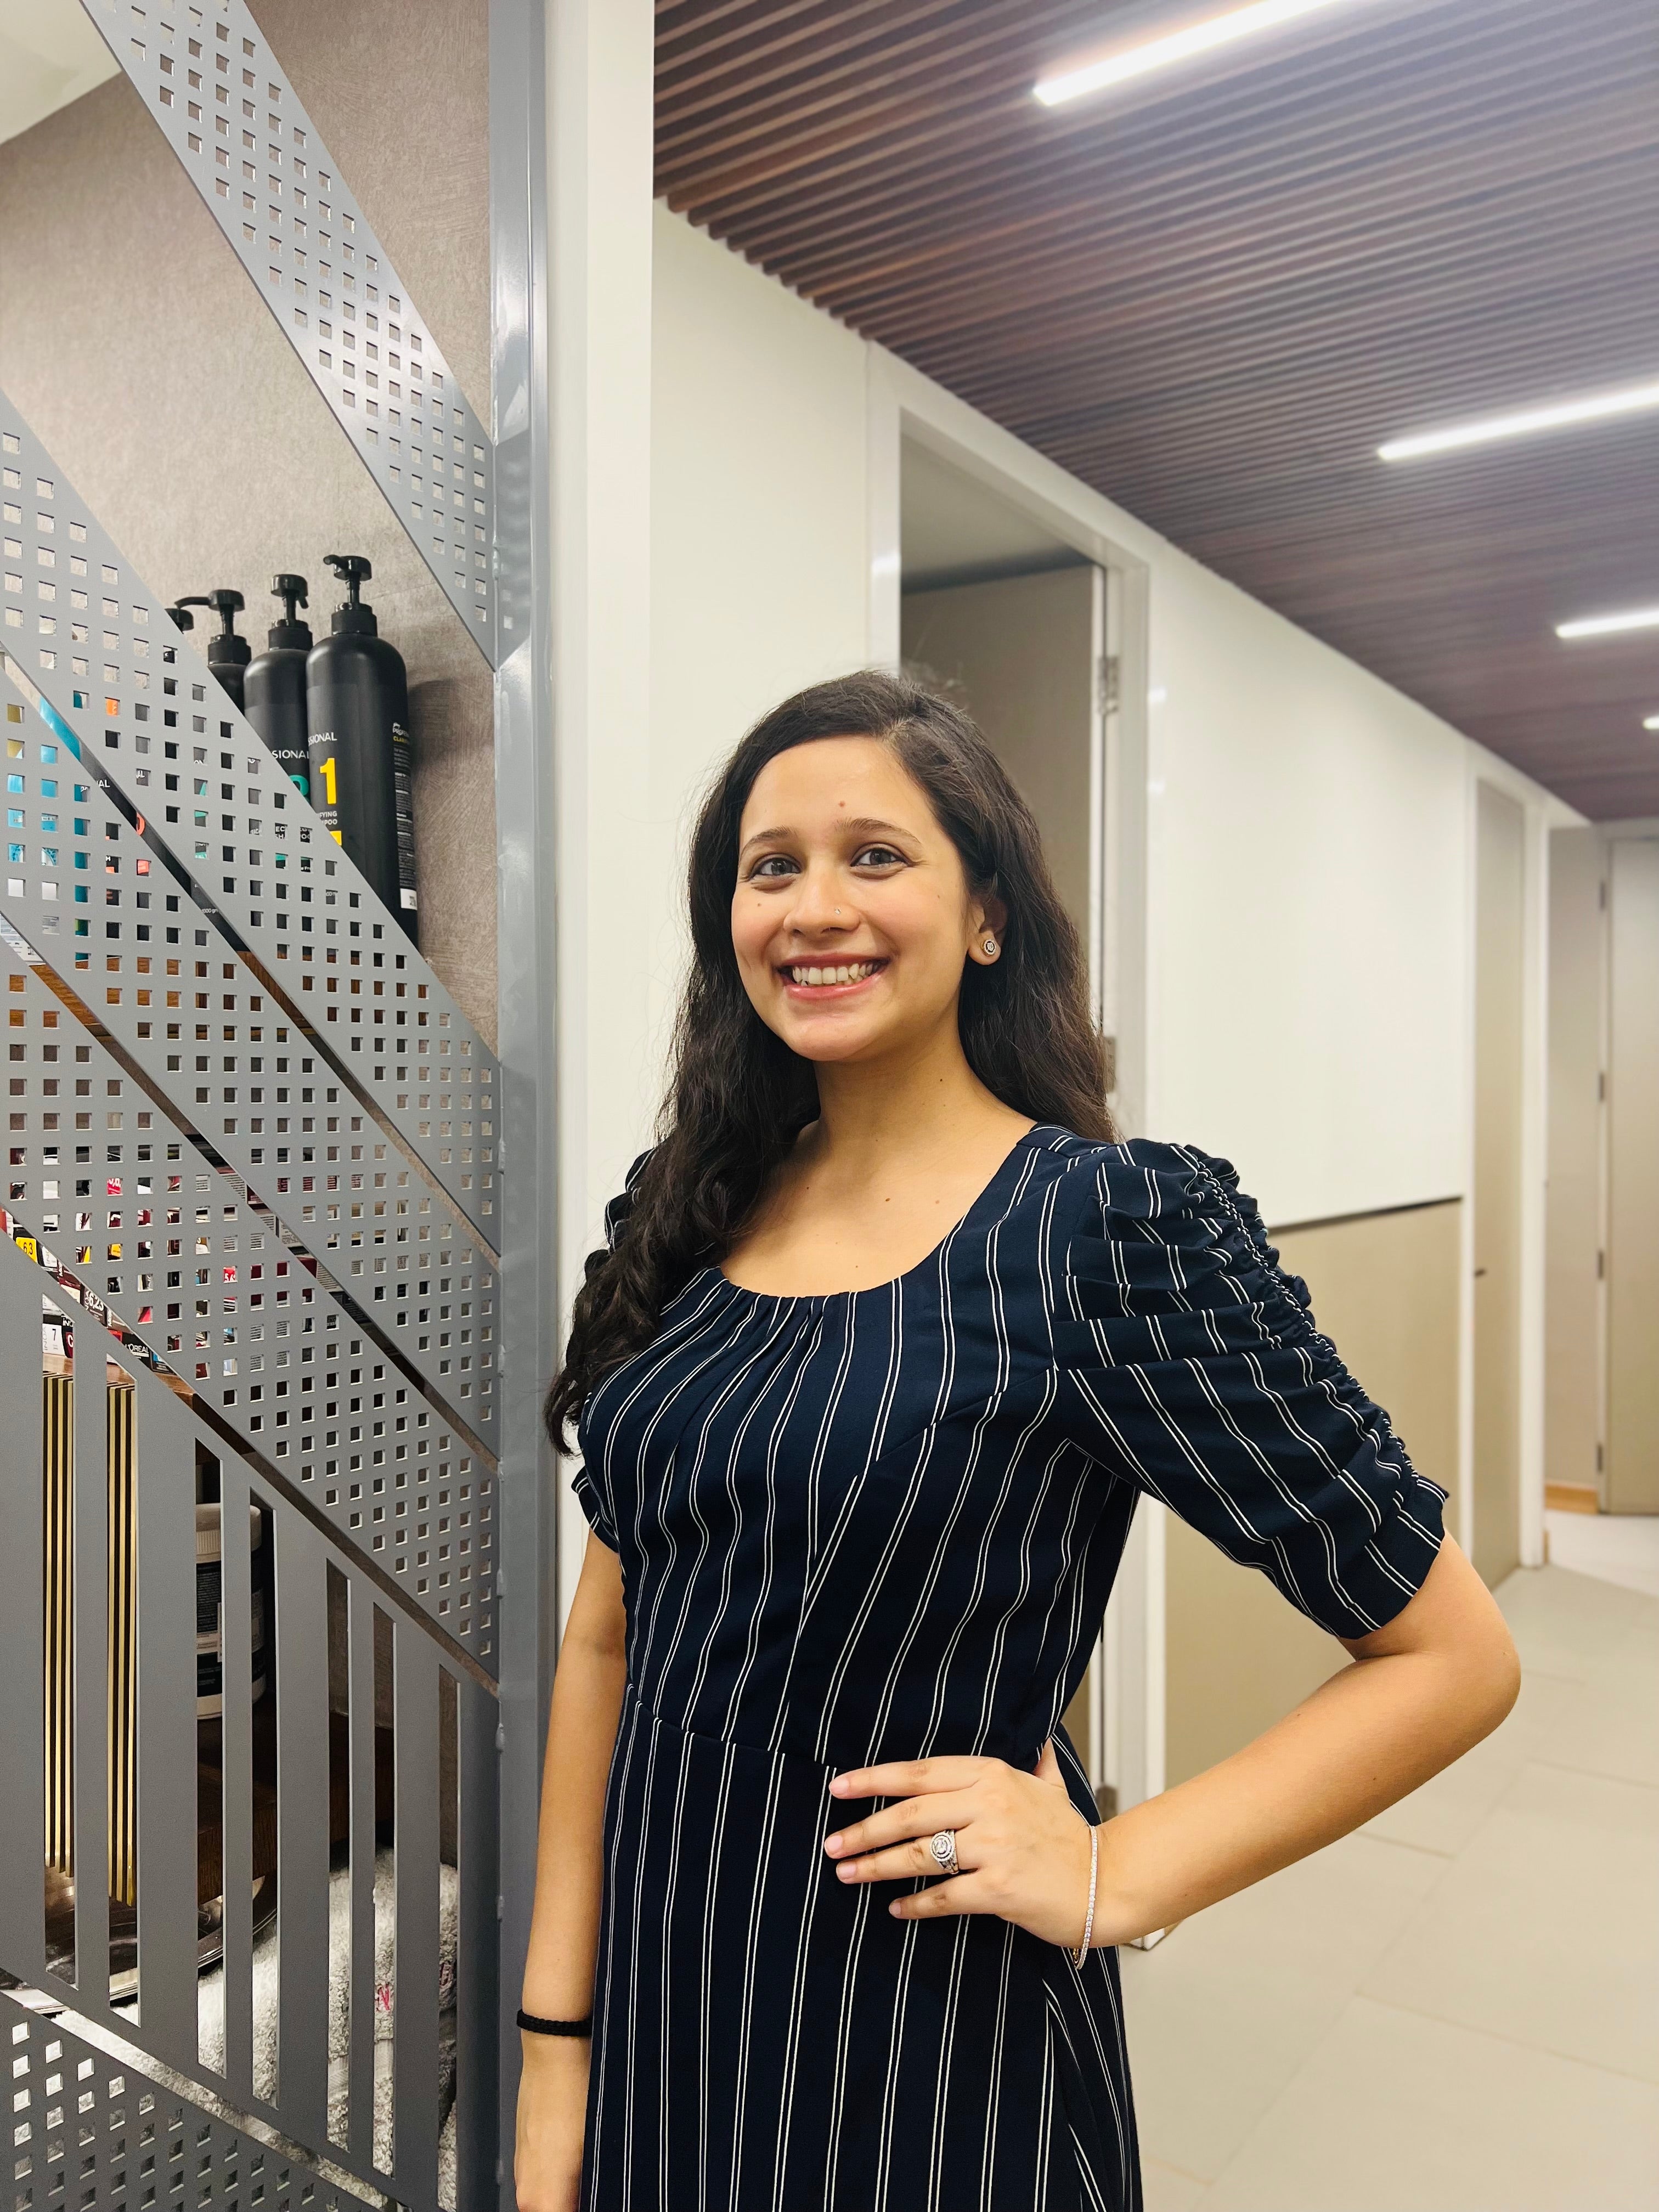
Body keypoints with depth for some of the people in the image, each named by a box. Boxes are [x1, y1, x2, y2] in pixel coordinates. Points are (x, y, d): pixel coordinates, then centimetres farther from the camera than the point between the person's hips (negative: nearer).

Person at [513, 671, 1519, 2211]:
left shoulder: (1118, 1222, -18)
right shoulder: (680, 1217, -2)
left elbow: (1453, 1655, -12)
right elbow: (606, 1635, 4)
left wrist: (1108, 1878, -16)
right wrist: (557, 2042, 3)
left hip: (933, 2060, -4)